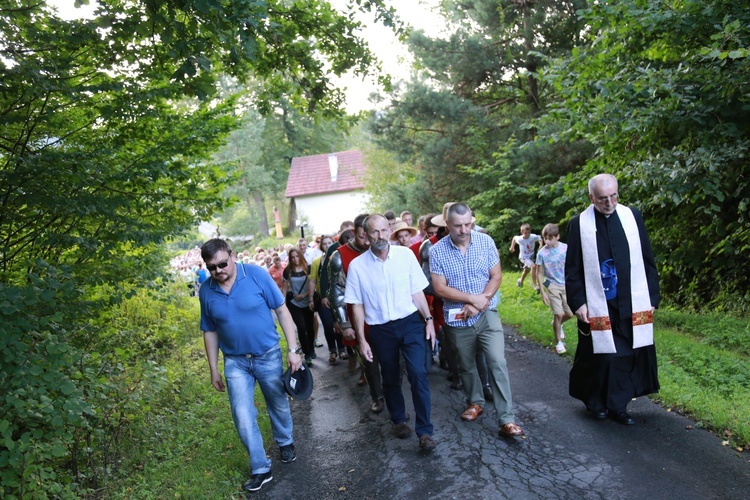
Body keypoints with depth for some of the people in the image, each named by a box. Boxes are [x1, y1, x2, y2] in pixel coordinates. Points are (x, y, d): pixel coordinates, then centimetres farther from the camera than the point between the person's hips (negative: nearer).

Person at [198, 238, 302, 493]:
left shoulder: (257, 275, -18)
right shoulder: (206, 291, -8)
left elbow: (282, 311, -11)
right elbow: (210, 331, 4)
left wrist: (293, 350, -13)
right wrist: (214, 370, 6)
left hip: (268, 355, -1)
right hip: (235, 362, 2)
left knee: (278, 404, 18)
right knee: (243, 416, -3)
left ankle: (285, 442, 46)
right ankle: (260, 469, 15)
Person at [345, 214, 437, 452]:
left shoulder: (405, 255, -5)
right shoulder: (357, 265, -7)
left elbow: (417, 291, 3)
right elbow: (357, 305, -1)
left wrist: (428, 319, -2)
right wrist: (361, 340, -2)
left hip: (410, 322, 0)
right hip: (381, 330, 1)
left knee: (418, 374, -11)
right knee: (390, 379, 15)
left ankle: (424, 431, 1)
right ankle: (398, 420, 39)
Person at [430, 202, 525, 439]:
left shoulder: (485, 241, -6)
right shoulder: (437, 251, -10)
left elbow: (496, 276, -4)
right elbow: (439, 288, -12)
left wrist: (480, 302, -17)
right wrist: (473, 298, -18)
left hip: (487, 315, -1)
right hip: (457, 320, 1)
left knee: (498, 363, -10)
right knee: (466, 365, 17)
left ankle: (507, 420, -3)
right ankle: (475, 402, 41)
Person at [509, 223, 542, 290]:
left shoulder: (534, 237, -24)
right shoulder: (519, 239, -24)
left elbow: (539, 239, -5)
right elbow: (514, 238, -2)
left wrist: (541, 245, -22)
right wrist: (512, 247, 4)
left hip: (531, 256, 5)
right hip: (523, 257, -4)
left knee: (527, 270, 26)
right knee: (533, 266, -27)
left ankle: (520, 281, 55)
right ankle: (535, 285, -19)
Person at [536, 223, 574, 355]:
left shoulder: (565, 248, -10)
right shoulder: (542, 253, -14)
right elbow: (539, 273, -5)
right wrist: (542, 292, -7)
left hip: (566, 285, 3)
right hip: (552, 285, -3)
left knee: (570, 314, 6)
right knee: (559, 314, -8)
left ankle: (558, 324, 39)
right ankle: (558, 342, 9)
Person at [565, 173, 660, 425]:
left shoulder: (633, 217, 2)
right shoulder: (579, 224, -4)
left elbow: (647, 261, 7)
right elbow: (572, 269, -2)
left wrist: (652, 298, 5)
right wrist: (578, 302, -8)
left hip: (632, 305, 3)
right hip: (597, 306, -2)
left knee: (629, 354, 6)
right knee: (599, 355, 5)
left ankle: (617, 405, 21)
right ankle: (595, 402, 26)